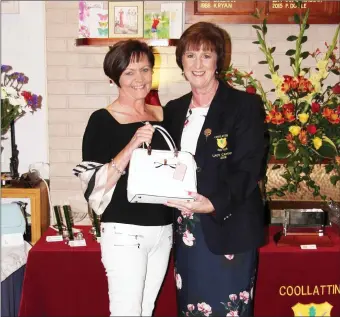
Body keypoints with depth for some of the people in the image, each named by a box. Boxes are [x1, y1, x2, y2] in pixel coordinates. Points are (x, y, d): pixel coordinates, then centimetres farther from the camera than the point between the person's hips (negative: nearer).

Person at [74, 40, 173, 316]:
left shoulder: (163, 115, 7)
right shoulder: (102, 120, -9)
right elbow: (95, 183, -16)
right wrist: (132, 146, -26)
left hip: (163, 231, 5)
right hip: (125, 232, -5)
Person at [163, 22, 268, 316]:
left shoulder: (246, 105, -6)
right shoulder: (174, 110, 11)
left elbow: (248, 170, -13)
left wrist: (213, 204, -27)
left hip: (228, 230, -5)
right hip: (186, 231, 5)